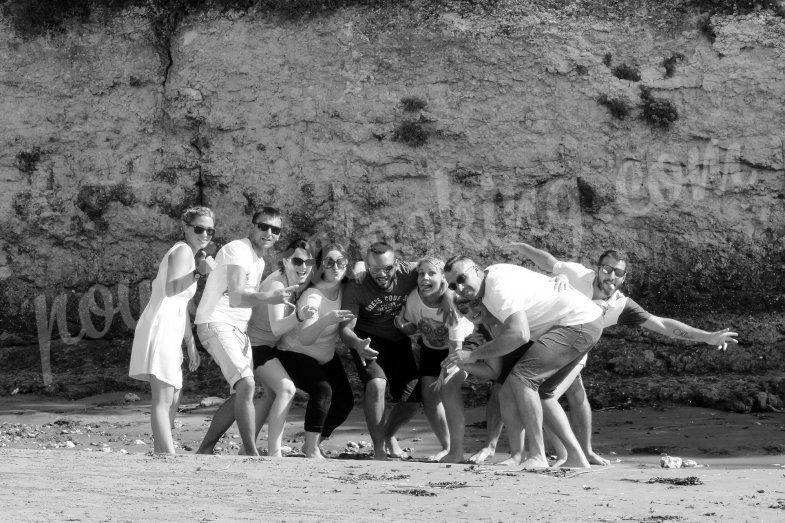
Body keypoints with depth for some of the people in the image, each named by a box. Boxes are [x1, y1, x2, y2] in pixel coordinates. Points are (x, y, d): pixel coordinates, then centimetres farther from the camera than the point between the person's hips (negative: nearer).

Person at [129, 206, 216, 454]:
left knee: (173, 399, 15)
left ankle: (160, 453, 18)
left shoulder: (185, 254, 23)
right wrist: (199, 272, -33)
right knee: (163, 399, -16)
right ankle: (169, 456, -23)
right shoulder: (183, 251, -7)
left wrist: (191, 345, 28)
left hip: (169, 331, 10)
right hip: (162, 328, -10)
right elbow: (171, 290, -23)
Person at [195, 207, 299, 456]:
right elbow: (235, 297, -32)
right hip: (216, 324, -10)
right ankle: (252, 455, -24)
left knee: (242, 395, 7)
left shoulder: (259, 261, 14)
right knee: (246, 384, -23)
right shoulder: (238, 251, -16)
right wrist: (267, 297, -48)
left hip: (238, 329, 10)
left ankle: (204, 450, 16)